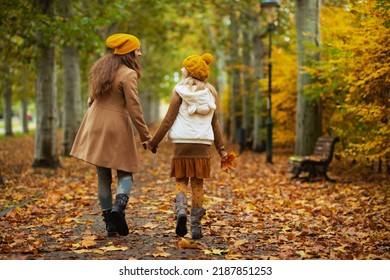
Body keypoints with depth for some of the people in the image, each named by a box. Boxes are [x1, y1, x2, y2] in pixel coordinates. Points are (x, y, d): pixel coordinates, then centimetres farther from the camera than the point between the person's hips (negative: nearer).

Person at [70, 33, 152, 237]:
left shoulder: (100, 68, 11)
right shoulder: (128, 74, -12)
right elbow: (134, 109, -13)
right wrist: (145, 136, -8)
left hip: (95, 126, 6)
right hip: (117, 128, -6)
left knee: (103, 177, 9)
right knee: (125, 173, 6)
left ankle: (110, 224, 11)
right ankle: (118, 208, -20)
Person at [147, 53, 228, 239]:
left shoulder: (180, 91, -3)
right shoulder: (211, 92, 7)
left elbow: (168, 120, -5)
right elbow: (215, 123, 10)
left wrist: (153, 142, 3)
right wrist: (221, 148, 15)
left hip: (182, 142, -2)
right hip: (203, 143, 2)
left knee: (181, 180, 10)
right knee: (197, 184, 8)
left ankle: (181, 210, -17)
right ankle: (196, 226, 6)